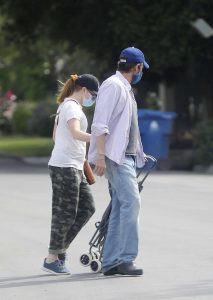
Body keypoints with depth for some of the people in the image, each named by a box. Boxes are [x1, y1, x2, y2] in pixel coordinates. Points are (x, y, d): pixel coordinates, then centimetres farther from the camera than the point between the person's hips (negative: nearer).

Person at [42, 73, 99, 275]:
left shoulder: (66, 106, 19)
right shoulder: (72, 107, -13)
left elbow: (55, 136, 28)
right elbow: (76, 133, -30)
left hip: (74, 167, 10)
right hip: (64, 167, -10)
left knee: (87, 208, 10)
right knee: (66, 213, -5)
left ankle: (61, 248, 14)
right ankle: (52, 259, 2)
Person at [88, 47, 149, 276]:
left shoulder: (126, 89, 21)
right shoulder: (113, 86, -8)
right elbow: (100, 124, -16)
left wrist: (138, 154, 25)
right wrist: (100, 156, -22)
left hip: (127, 156, 10)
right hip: (115, 156, -10)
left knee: (120, 209, 6)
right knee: (131, 201, -17)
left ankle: (110, 262, 7)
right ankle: (126, 258, -18)